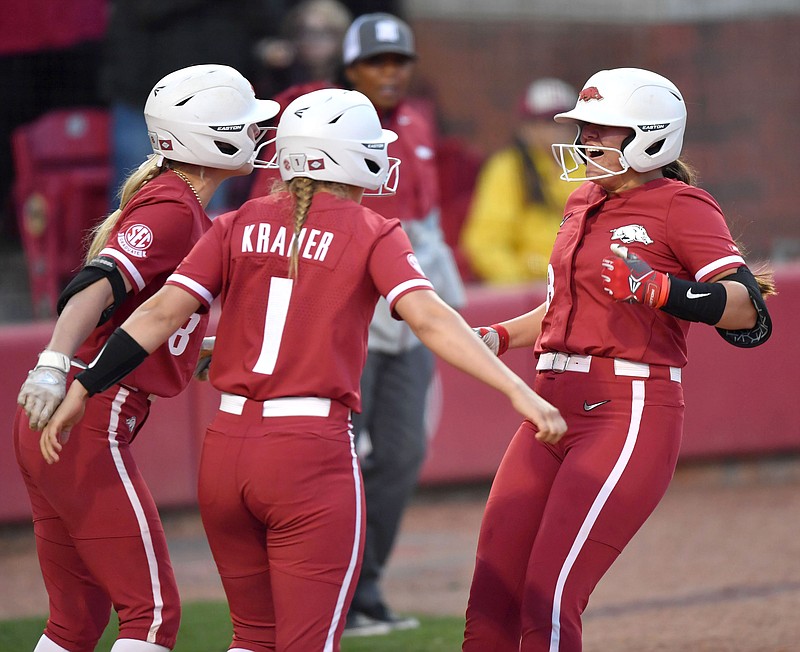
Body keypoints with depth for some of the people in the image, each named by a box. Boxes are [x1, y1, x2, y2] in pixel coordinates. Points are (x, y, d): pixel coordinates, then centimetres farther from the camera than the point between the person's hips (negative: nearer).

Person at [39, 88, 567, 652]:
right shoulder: (372, 234, 0)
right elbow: (431, 318, -14)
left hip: (227, 447, 4)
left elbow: (162, 313, 1)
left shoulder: (241, 226, 9)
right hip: (314, 456, -4)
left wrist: (81, 391, 4)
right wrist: (520, 391, -19)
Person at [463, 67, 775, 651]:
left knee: (548, 600, -15)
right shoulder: (585, 202, 18)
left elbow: (749, 311, -17)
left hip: (631, 416, -8)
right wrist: (500, 337, 19)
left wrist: (657, 290, -31)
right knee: (491, 601, 3)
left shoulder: (680, 207, -6)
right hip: (555, 408, 8)